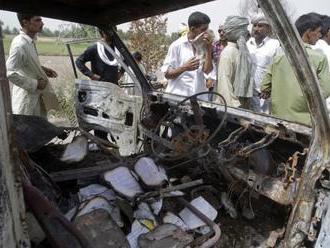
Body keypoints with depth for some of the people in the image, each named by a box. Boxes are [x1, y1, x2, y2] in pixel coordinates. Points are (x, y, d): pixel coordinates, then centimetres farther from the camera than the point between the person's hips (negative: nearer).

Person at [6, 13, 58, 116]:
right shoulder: (20, 44, -25)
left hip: (35, 96, 9)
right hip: (25, 100, -9)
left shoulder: (30, 41, 3)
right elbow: (9, 73, -30)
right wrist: (35, 84, -23)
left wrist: (42, 69, 4)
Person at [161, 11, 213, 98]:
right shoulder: (177, 45, -3)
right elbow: (167, 74, -4)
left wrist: (209, 49, -8)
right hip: (179, 95, -3)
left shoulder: (203, 45, 8)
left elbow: (207, 70, -1)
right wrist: (184, 68, -19)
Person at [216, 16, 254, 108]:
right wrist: (233, 104, -20)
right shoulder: (227, 53, -14)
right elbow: (224, 82, -17)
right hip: (233, 104, -7)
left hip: (244, 102, 7)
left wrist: (247, 102, 10)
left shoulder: (243, 51, 9)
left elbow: (247, 78, 13)